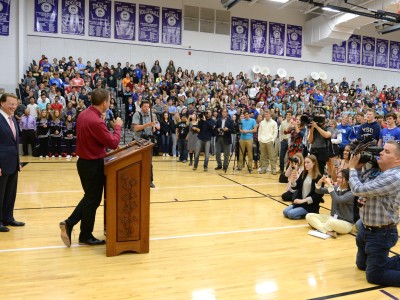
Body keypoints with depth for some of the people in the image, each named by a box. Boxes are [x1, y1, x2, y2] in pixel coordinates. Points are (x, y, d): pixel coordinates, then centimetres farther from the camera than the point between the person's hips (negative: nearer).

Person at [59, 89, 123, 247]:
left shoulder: (84, 114, 3)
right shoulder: (96, 121, -26)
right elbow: (113, 143, -20)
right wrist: (118, 127, -6)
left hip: (84, 161, 9)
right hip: (93, 164, -9)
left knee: (89, 197, 23)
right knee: (93, 200, 7)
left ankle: (69, 224, 19)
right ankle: (86, 236, 23)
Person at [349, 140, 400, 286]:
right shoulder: (382, 173, 5)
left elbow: (358, 190, -28)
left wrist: (352, 167, -12)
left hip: (381, 234, -10)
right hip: (365, 229, 10)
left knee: (374, 275, 1)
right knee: (362, 264, 24)